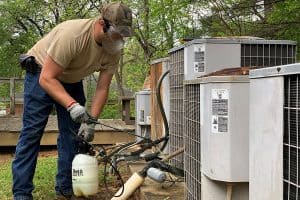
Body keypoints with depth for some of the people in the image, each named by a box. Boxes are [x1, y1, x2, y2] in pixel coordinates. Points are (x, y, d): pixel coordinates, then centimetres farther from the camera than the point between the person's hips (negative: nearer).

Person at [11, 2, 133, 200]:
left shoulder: (114, 51, -18)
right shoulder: (73, 34, -36)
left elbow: (102, 88, -13)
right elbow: (47, 78, -34)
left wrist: (91, 121, -25)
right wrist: (73, 106, -46)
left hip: (72, 80, 6)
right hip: (42, 74, -6)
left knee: (72, 134, 1)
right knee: (32, 131, -11)